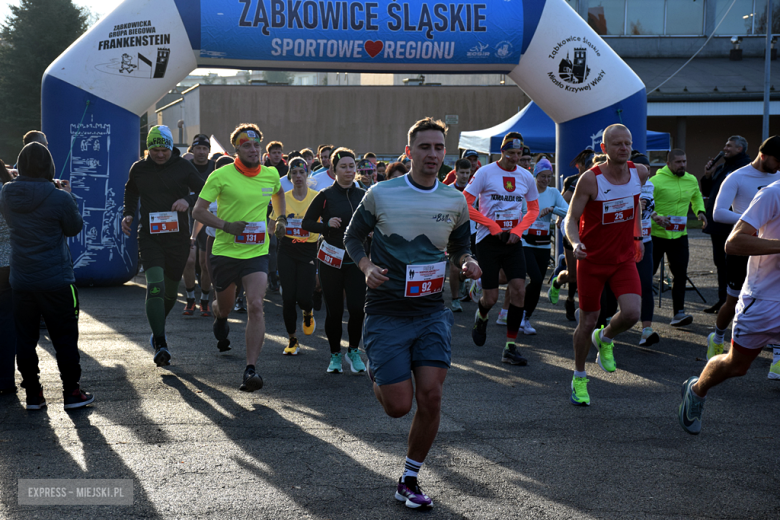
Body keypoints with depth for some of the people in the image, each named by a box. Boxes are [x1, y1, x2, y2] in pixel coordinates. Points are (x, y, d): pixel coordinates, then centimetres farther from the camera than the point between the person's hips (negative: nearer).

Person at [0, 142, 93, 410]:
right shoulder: (59, 198, -17)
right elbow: (75, 227, -2)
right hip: (56, 280, -4)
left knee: (25, 338, 12)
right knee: (65, 338, 7)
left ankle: (33, 395, 16)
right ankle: (71, 393, 13)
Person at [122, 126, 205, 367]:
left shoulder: (184, 167, 1)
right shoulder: (138, 169, 7)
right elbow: (130, 193, 24)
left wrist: (188, 200, -18)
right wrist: (128, 214, 8)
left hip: (178, 236, 1)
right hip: (149, 236, -1)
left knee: (170, 291, 11)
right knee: (155, 286, -19)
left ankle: (158, 331, 39)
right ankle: (160, 345, -19)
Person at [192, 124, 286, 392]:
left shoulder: (271, 174, 3)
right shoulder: (221, 176, -10)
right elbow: (198, 211, -7)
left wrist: (281, 218, 12)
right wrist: (227, 225, -20)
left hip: (257, 252, 1)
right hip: (225, 251, -1)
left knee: (255, 306, -16)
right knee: (225, 306, 16)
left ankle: (251, 369, -16)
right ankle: (220, 320, 57)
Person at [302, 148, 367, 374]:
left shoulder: (363, 196, 6)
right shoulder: (325, 196, -2)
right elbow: (306, 223, 1)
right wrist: (327, 224, -14)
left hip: (356, 261, 2)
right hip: (331, 260, -2)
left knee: (357, 309, -10)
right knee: (334, 311, 1)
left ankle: (353, 351, 13)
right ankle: (335, 355, 20)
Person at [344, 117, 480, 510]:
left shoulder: (455, 202, 4)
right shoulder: (380, 194, -5)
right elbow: (353, 237, 6)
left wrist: (468, 262, -5)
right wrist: (367, 268, -13)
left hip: (432, 312, 3)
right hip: (386, 312, -2)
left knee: (431, 398, -7)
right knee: (399, 406, -5)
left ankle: (409, 481, 13)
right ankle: (376, 374, 33)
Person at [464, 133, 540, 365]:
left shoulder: (526, 177, 5)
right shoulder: (485, 173, -7)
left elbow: (533, 209, 15)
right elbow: (465, 205, -8)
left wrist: (518, 230, -3)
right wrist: (492, 225, -15)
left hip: (513, 241, 3)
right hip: (488, 241, -3)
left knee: (519, 291, -9)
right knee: (491, 297, -1)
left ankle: (510, 348, -2)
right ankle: (481, 317, 37)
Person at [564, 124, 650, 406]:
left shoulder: (640, 173, -3)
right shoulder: (590, 179, -17)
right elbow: (571, 219, -14)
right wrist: (575, 242, -34)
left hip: (624, 259, 3)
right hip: (592, 260, -3)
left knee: (632, 313, -17)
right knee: (588, 321, 4)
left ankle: (605, 339, 18)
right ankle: (579, 378, 27)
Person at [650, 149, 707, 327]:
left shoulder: (691, 180, 7)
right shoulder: (656, 181, -14)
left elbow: (696, 197, 27)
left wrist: (700, 211, 9)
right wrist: (656, 217, -28)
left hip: (679, 235, 4)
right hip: (656, 234, -4)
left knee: (681, 274, -4)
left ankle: (678, 312, -2)